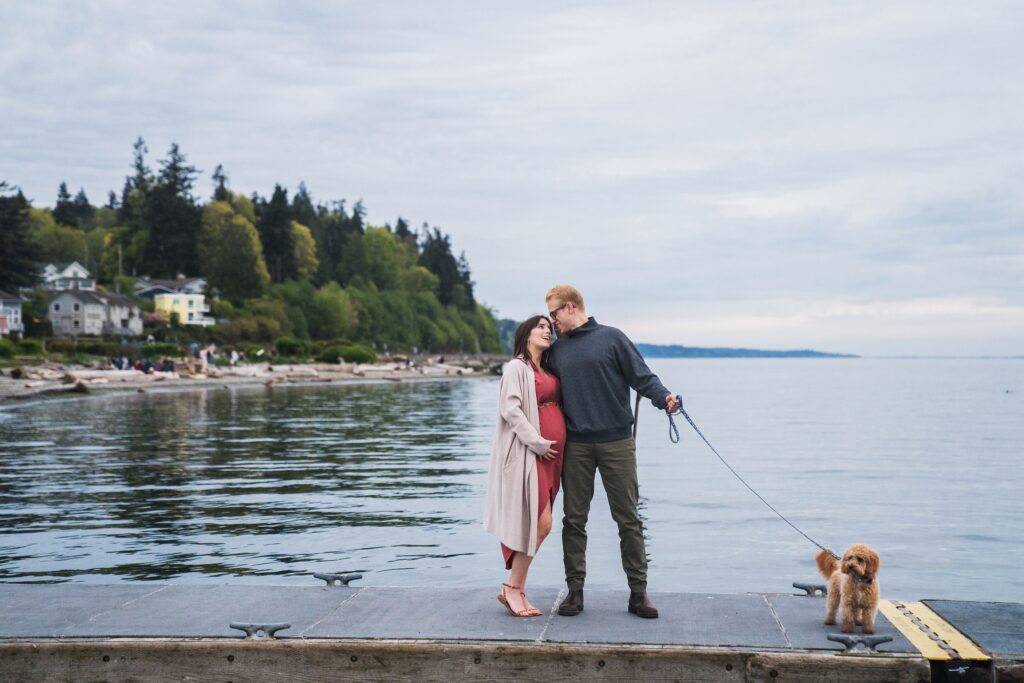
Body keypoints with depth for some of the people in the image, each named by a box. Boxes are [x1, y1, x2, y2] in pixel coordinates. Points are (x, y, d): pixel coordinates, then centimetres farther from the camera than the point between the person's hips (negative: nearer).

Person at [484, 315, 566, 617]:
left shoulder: (548, 370, 21)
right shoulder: (517, 367, -3)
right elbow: (510, 409, -13)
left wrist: (558, 447, 11)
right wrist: (538, 443, -16)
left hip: (551, 455, 8)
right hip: (528, 453, -8)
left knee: (538, 524, 6)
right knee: (541, 523, -12)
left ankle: (518, 590, 12)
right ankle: (512, 589, -2)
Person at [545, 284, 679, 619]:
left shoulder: (611, 338, 1)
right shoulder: (557, 350, 13)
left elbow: (641, 376, -3)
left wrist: (663, 397, -21)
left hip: (616, 442, -3)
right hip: (576, 446, 3)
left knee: (628, 519, 1)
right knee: (574, 519, 5)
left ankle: (638, 592, 8)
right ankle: (575, 590, 14)